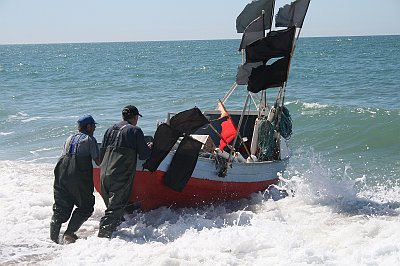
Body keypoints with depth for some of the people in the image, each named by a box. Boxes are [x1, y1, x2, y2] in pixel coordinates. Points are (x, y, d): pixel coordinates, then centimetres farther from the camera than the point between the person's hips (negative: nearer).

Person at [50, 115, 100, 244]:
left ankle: (53, 237, 4)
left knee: (60, 207, 12)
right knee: (85, 207, 5)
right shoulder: (90, 139, 4)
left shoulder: (69, 139, 21)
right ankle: (69, 234, -6)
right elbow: (97, 160, -2)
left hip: (61, 174, 6)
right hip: (79, 176, -6)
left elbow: (63, 156, 21)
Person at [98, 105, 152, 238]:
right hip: (122, 177, -6)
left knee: (111, 205, 20)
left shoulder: (110, 130, 16)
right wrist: (149, 147, 19)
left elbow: (101, 154, 17)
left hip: (105, 174, 6)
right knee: (115, 208, -6)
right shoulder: (135, 130, -1)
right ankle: (103, 235, -13)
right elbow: (144, 155, -2)